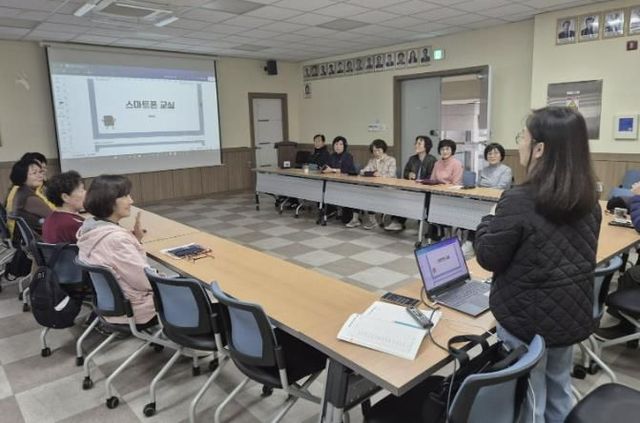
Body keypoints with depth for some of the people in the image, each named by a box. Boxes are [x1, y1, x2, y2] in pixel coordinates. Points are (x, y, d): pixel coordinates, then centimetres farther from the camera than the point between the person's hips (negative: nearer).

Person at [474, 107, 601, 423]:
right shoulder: (588, 198, -2)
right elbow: (577, 255, 12)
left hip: (528, 318, -6)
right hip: (572, 314, 7)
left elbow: (489, 258, -14)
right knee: (559, 392, 25)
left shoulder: (519, 201, -25)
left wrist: (487, 225, 2)